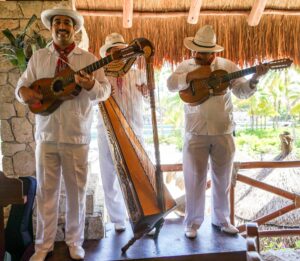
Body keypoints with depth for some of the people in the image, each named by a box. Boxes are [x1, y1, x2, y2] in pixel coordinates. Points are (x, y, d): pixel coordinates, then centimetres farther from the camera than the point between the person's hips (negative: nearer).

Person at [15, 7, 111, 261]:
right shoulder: (38, 57, 9)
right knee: (46, 191, 9)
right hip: (46, 135, 2)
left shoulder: (88, 59, 2)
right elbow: (22, 85, 11)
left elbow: (105, 90, -5)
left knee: (77, 191, 8)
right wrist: (24, 92, -13)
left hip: (77, 136, -1)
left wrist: (91, 85, -27)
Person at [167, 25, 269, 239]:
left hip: (223, 132, 2)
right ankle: (193, 222, 20)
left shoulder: (227, 66, 4)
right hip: (196, 133, -1)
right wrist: (191, 75, -20)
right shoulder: (186, 66, 4)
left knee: (222, 178, 12)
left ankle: (221, 219, 31)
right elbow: (170, 85, -10)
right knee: (195, 178, 4)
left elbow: (243, 92, 2)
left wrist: (255, 78, -14)